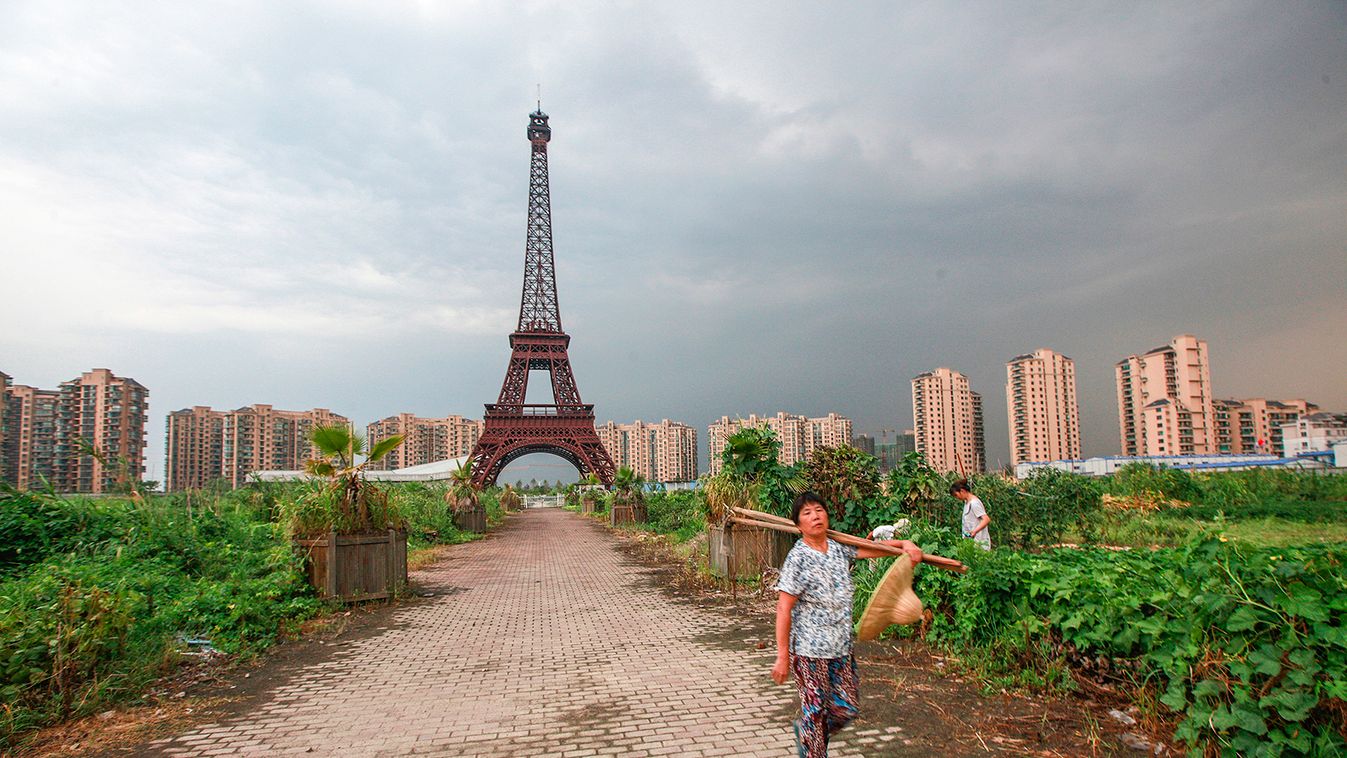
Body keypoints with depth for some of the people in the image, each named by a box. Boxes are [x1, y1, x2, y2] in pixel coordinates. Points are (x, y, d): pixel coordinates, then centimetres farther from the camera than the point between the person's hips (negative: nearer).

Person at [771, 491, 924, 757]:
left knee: (847, 708, 16)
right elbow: (783, 609, -17)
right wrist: (782, 657, -19)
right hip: (809, 649, -6)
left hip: (842, 647, 7)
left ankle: (805, 731, 41)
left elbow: (873, 548, 13)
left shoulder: (840, 548, 2)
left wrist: (904, 543, -6)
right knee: (814, 712, 5)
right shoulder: (798, 558, -16)